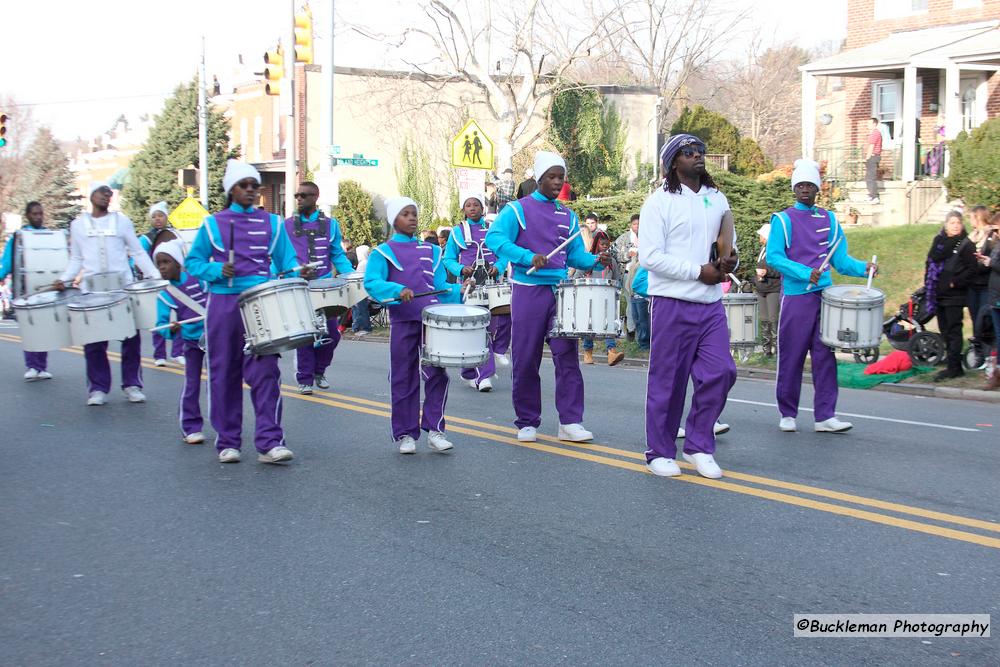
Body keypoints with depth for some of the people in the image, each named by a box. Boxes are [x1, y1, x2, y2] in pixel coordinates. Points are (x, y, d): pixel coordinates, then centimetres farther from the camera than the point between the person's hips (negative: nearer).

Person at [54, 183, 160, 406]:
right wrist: (64, 279, -3)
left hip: (123, 286, 0)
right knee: (94, 342, 0)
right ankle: (98, 388, 8)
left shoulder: (121, 220, 9)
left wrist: (155, 276, -3)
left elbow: (138, 252, 9)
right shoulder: (78, 224, 12)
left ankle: (132, 385, 9)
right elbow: (76, 259, 14)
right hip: (92, 289, 0)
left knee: (131, 337, -1)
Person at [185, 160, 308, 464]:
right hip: (224, 305, 0)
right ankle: (227, 442, 16)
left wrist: (300, 273, -11)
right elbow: (193, 262, 8)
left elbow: (286, 260, 10)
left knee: (265, 371, -8)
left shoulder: (271, 223, 10)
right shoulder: (213, 224, 5)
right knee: (224, 374, 6)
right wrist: (217, 270, -11)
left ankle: (269, 442, -8)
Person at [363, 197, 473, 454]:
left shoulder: (431, 251, 16)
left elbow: (440, 285, 12)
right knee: (404, 379, 4)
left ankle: (434, 429, 7)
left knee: (437, 374, -3)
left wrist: (458, 290, -7)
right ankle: (405, 434, 13)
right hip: (403, 322, -2)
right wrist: (398, 290, -26)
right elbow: (372, 283, -10)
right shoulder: (384, 252, 4)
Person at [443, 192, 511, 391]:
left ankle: (499, 350, 6)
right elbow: (448, 259, 8)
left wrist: (498, 267, -9)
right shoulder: (457, 232, 9)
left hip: (492, 282, 2)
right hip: (469, 284, -2)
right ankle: (483, 375, -4)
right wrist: (461, 269, -11)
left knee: (505, 312, -21)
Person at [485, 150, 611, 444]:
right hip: (528, 291, -3)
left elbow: (575, 254, 16)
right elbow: (494, 238, -15)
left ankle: (570, 422, 0)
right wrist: (529, 258, -27)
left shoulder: (568, 216, 15)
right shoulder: (517, 209, 0)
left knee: (567, 355, -4)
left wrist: (595, 260, -6)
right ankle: (527, 422, 14)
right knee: (526, 360, 3)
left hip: (561, 290, 3)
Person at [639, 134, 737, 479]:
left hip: (711, 302, 5)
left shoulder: (717, 199, 13)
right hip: (672, 303, -5)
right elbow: (649, 256, -13)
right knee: (668, 380, 2)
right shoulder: (659, 202, -5)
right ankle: (660, 452, 15)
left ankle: (699, 446, 13)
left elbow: (728, 243, 23)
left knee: (721, 371, -2)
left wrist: (729, 261, -1)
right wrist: (699, 271, -16)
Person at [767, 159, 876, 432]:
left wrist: (863, 267, -6)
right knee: (791, 357, 2)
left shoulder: (829, 220, 14)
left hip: (825, 296, 4)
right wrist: (805, 273, -19)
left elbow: (840, 258, 13)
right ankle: (787, 414, 13)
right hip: (795, 297, -4)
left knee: (825, 357, 1)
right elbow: (773, 256, -9)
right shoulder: (783, 219, 1)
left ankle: (825, 416, 4)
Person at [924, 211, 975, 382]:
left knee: (953, 330, -6)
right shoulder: (938, 241, 13)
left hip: (954, 295, -7)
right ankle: (953, 365, 19)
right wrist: (928, 283, 7)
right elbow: (930, 262, 17)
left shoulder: (966, 244, -5)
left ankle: (954, 367, -4)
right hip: (939, 294, 7)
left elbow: (971, 268, -12)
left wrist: (955, 283, -15)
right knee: (944, 330, 11)